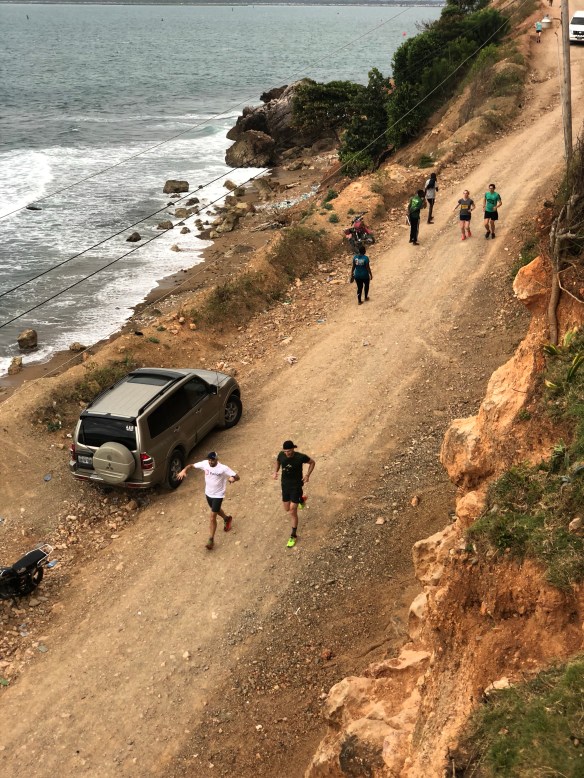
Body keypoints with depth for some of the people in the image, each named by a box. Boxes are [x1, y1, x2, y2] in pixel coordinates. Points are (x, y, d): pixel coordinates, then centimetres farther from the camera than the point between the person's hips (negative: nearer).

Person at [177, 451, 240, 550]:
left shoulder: (223, 468, -27)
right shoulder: (205, 464, -15)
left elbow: (237, 477, -24)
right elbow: (192, 465, -6)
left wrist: (233, 478, -49)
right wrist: (184, 470, -27)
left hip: (218, 495, -6)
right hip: (208, 493, 6)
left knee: (212, 518, -5)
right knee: (216, 510, 31)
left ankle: (211, 540, 9)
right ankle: (227, 519, 61)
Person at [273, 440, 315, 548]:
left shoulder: (300, 457, -23)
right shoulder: (282, 454, -12)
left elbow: (312, 462, -4)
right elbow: (278, 461, 12)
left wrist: (308, 475, -16)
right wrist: (276, 471, -5)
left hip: (296, 486, -5)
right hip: (285, 485, 5)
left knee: (293, 512, -6)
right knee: (287, 509, 19)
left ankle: (293, 536, 11)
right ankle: (301, 499, 51)